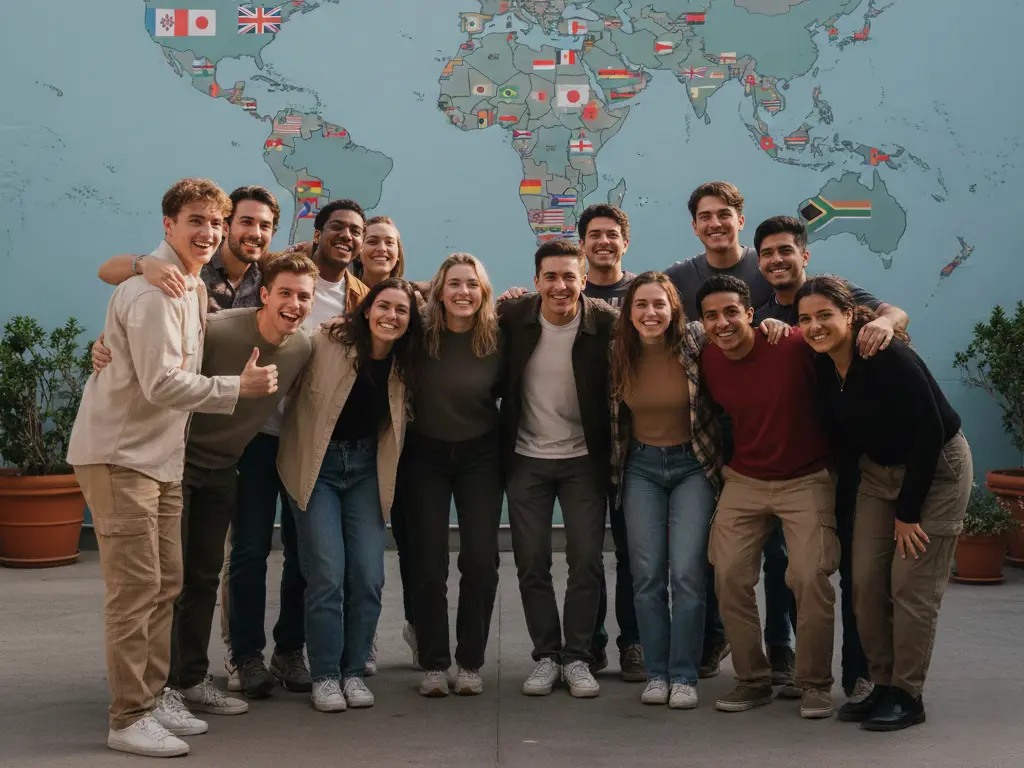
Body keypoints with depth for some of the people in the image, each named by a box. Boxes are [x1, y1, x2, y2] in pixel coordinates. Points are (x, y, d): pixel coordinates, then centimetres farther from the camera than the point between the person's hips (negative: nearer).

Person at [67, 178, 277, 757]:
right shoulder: (153, 289, -17)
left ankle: (155, 694, 24)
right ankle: (129, 718, 0)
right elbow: (160, 383, -23)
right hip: (119, 454, -9)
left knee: (166, 583, 13)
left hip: (161, 455, 9)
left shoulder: (192, 286, 14)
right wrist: (239, 387, -16)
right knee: (136, 586, -8)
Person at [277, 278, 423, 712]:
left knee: (368, 575, -1)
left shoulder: (404, 363, -1)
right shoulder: (327, 344, -15)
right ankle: (324, 676, 7)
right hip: (316, 465, -4)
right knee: (327, 574, -7)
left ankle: (353, 672, 15)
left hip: (366, 468, 4)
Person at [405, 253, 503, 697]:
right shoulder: (421, 335, -10)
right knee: (428, 562, 0)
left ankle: (471, 663, 11)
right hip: (425, 455, 0)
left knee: (480, 559, -3)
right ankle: (433, 664, 11)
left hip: (479, 456, 1)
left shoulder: (497, 338, -7)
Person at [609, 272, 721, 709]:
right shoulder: (618, 352, -4)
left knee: (687, 572, -8)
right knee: (647, 575, 0)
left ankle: (684, 677, 1)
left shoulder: (695, 343, -12)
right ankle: (656, 675, 10)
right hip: (641, 467, 2)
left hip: (693, 465, -2)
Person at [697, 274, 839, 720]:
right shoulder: (708, 363, -4)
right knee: (729, 576, -3)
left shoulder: (794, 346, -20)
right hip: (744, 482, 4)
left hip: (808, 479, -4)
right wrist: (719, 466, 14)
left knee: (810, 577, -13)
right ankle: (752, 680, 13)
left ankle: (815, 683, 6)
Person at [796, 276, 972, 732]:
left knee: (911, 585, -7)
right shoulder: (822, 366, -6)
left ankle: (907, 696, 6)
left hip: (936, 470, -7)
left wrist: (908, 512, -20)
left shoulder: (887, 356, -27)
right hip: (879, 471, 7)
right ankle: (883, 686, 15)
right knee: (865, 582, 1)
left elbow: (928, 433, -25)